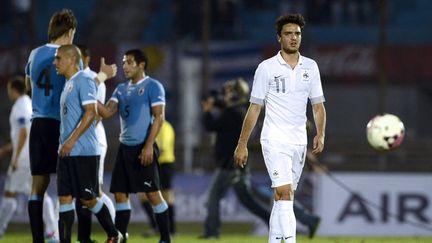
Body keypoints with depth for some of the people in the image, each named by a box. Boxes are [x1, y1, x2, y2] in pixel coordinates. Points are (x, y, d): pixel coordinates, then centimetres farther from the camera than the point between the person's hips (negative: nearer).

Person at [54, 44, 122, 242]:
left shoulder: (84, 80, -11)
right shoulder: (68, 84, 17)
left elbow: (91, 112, -20)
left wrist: (72, 140, -22)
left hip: (83, 152, -9)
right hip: (67, 152, 9)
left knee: (87, 198, -2)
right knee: (64, 197, 2)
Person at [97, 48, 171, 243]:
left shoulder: (153, 86, -5)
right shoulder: (121, 89, 16)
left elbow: (159, 117, -11)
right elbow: (107, 112, 7)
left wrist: (148, 146, -19)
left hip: (143, 148, -7)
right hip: (125, 147, 7)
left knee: (153, 193, -7)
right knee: (120, 194, 5)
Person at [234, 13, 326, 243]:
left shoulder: (310, 67, 8)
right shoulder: (266, 68, -3)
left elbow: (318, 105, 12)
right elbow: (254, 108, -1)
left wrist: (320, 134, -4)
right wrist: (242, 144, -2)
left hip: (299, 142, 5)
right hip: (274, 140, -5)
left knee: (283, 197, 8)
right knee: (284, 193, -17)